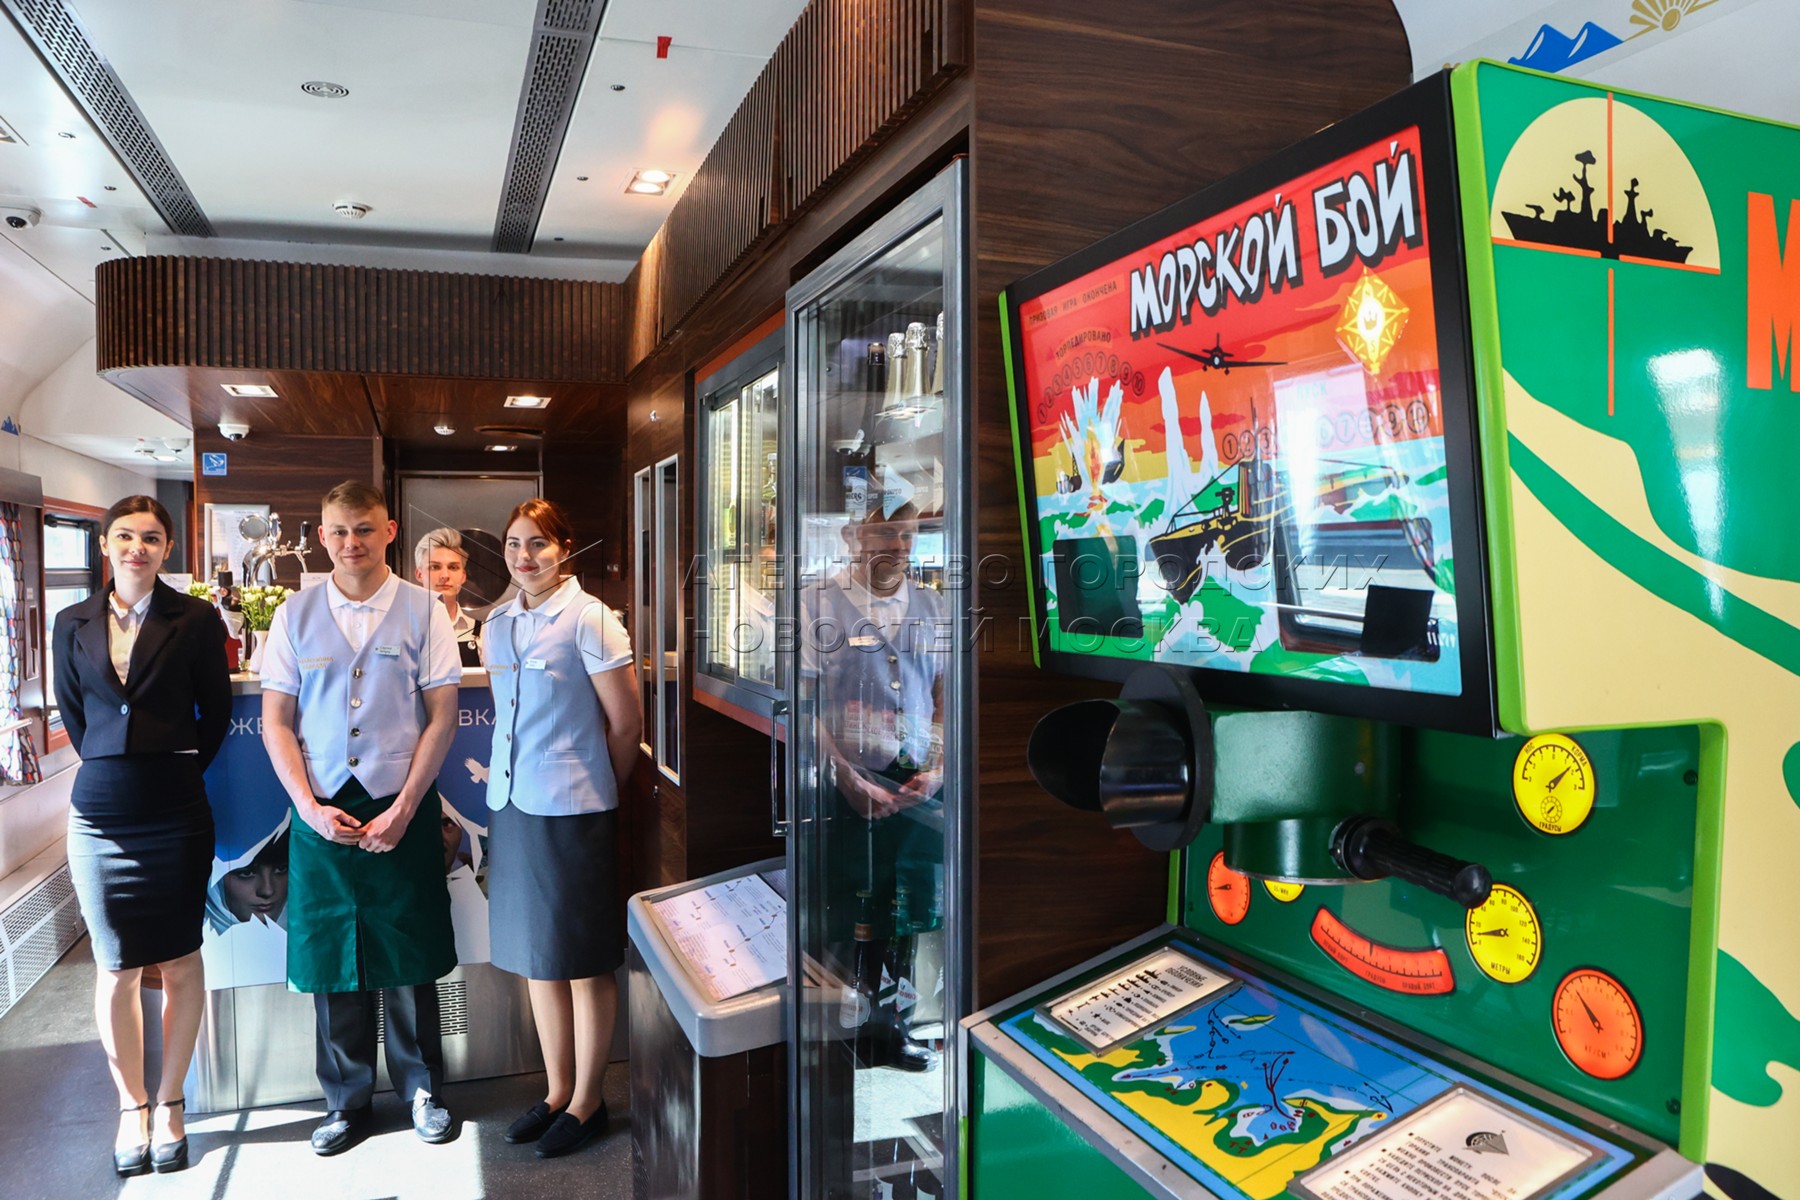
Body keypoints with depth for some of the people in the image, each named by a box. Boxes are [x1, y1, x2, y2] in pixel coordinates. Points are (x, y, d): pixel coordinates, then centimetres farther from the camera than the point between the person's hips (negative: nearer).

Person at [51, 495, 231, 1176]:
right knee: (116, 969, 9)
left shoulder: (195, 621, -3)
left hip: (175, 812, -2)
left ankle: (168, 1105, 23)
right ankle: (131, 1108, 24)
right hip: (100, 812, 2)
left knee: (179, 963, 7)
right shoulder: (74, 624, 6)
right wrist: (110, 767, 10)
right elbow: (71, 711, 15)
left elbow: (216, 713, 2)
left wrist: (177, 771, 4)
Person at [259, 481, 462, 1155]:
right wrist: (310, 807, -7)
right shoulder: (296, 614, 3)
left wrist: (402, 809, -9)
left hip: (402, 807, -2)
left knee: (409, 955, 7)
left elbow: (443, 716, -4)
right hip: (321, 808, 2)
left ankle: (421, 1088, 26)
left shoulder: (421, 610, -2)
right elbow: (276, 721, 4)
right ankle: (346, 1103, 27)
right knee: (329, 957, 9)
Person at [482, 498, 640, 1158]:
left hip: (571, 809, -7)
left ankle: (587, 1101, 21)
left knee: (583, 959, 5)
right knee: (534, 954, 15)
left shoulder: (589, 620, -12)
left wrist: (597, 792, 2)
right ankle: (556, 1090, 31)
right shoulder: (498, 623, 8)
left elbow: (626, 726, -8)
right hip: (510, 803, 7)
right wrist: (505, 776, 13)